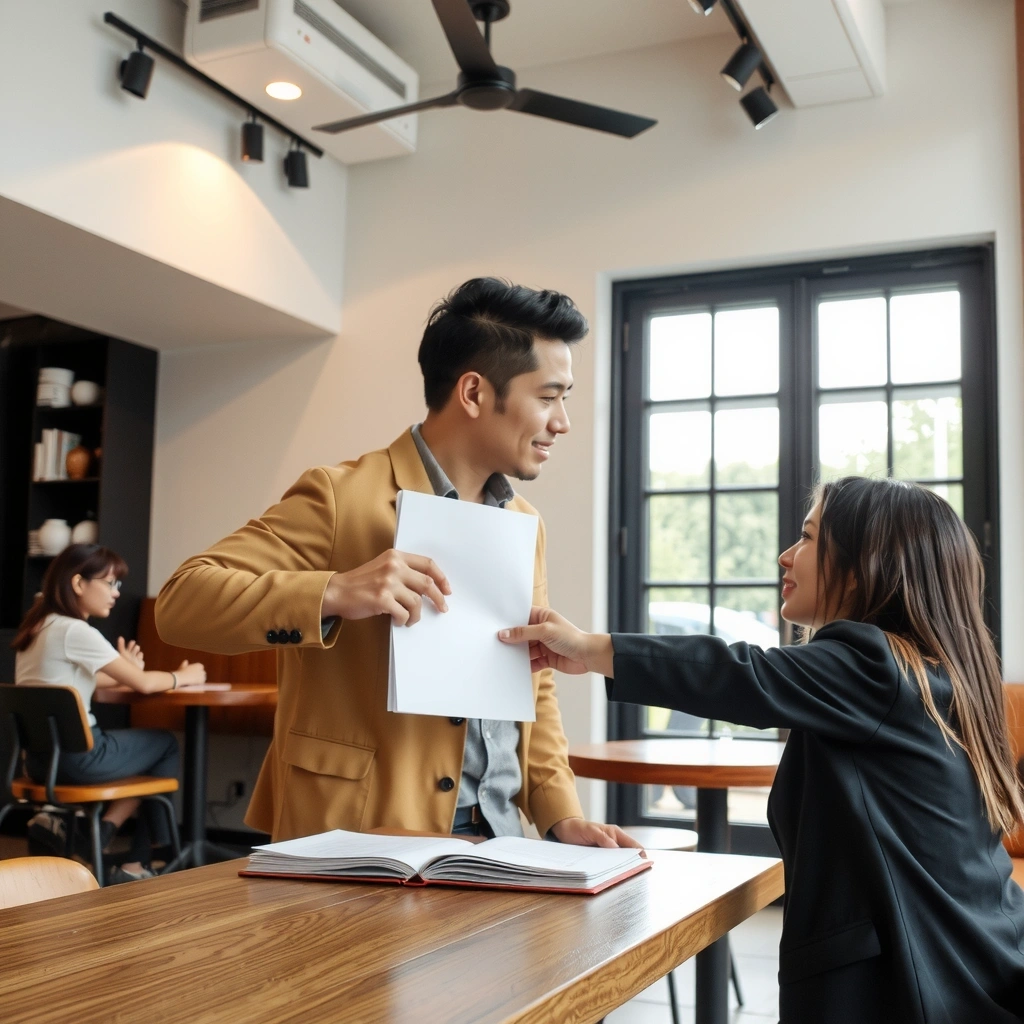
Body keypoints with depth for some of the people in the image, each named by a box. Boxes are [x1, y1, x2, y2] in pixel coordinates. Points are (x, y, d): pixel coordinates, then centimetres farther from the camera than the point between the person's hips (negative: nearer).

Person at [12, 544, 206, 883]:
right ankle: (135, 862, 13)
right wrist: (183, 676, 5)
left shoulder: (37, 627, 10)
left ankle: (65, 823, 11)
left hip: (39, 755, 8)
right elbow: (143, 683, -12)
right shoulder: (76, 631, -16)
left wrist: (123, 671, 14)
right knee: (165, 744, 12)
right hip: (75, 755, -8)